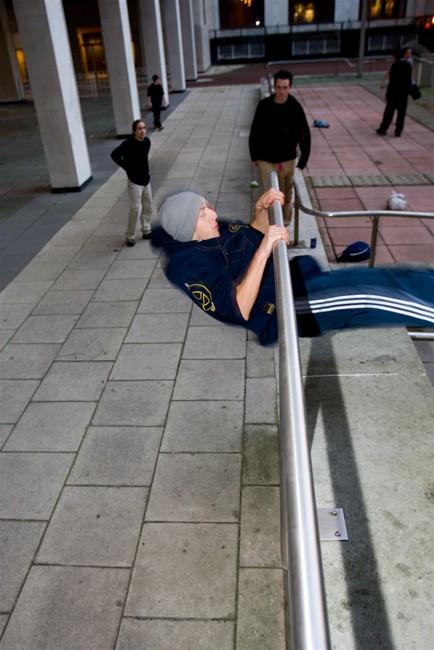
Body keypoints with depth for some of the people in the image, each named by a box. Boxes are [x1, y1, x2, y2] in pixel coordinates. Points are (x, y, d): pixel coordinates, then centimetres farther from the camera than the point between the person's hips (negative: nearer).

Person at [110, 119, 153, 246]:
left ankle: (146, 231, 30)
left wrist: (144, 168, 9)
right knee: (136, 209, -8)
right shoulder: (128, 144, -21)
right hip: (134, 182, -7)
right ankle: (130, 236, 5)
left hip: (146, 179, 7)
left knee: (148, 206, 15)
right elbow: (114, 155, -12)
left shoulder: (147, 141, -1)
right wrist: (127, 167, -11)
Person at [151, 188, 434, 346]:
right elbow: (239, 309, -26)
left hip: (292, 280, 9)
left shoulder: (216, 231, 10)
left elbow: (255, 236, 26)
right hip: (277, 311, -9)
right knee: (368, 295, -23)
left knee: (391, 280, -2)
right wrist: (263, 252, -32)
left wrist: (262, 208, 4)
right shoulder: (189, 267, -15)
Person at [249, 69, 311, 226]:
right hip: (267, 159, 0)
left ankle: (285, 223, 33)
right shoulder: (264, 105, -8)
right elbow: (255, 132, 2)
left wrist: (303, 161, -6)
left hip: (288, 159, 1)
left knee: (286, 194, 14)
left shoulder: (295, 107, -10)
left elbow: (305, 135, -5)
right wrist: (255, 155, 2)